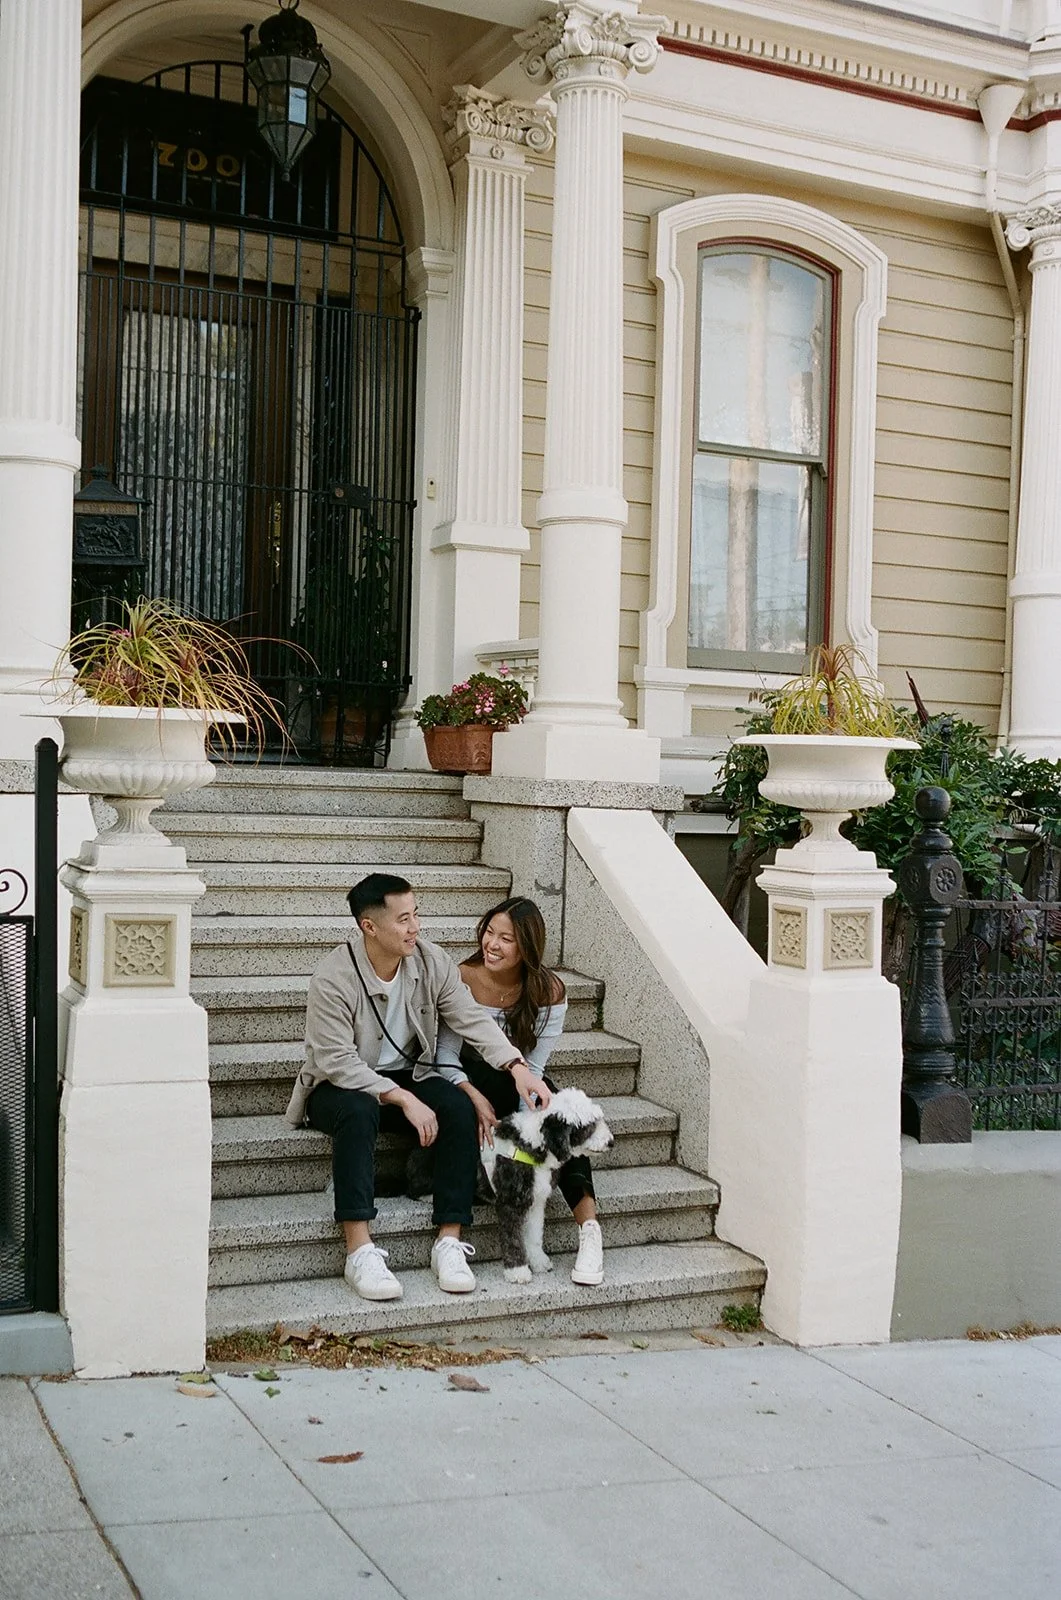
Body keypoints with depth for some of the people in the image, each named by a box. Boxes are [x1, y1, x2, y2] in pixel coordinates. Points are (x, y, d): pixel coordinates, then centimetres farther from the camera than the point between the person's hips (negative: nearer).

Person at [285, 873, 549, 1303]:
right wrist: (403, 1100, -31)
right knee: (358, 1111, -38)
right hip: (339, 1086, -4)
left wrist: (517, 1067, -25)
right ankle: (360, 1251, -38)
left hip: (406, 1077, 5)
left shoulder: (432, 962, -7)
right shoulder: (332, 978, -22)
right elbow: (339, 1063, -25)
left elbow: (473, 1021, -9)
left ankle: (449, 1242, -22)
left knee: (459, 1104, -25)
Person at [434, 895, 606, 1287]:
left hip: (520, 1082, 1)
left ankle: (589, 1227, -38)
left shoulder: (548, 992, -11)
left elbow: (533, 1067, -14)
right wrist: (476, 1099, -34)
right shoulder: (462, 980, -14)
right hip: (471, 1079, -1)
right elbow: (445, 1056, -16)